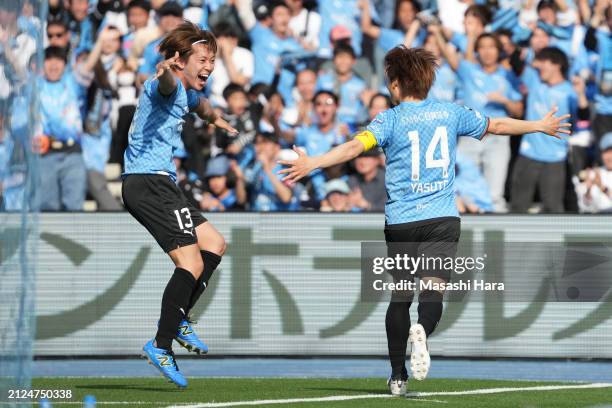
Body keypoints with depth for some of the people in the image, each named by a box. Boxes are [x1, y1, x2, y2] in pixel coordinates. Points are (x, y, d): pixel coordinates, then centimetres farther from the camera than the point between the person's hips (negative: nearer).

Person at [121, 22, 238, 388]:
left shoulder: (186, 93, 21)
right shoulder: (165, 86, -11)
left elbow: (199, 104, 47)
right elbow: (167, 85, -38)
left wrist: (216, 119, 68)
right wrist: (167, 72, -61)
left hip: (157, 185, 11)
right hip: (150, 181, -11)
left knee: (215, 244, 15)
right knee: (192, 262, -16)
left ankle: (178, 319, 13)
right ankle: (162, 345, -15)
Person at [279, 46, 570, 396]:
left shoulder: (391, 119, -2)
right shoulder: (451, 114, 8)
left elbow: (356, 146, -19)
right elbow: (495, 125, 21)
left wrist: (312, 163, -23)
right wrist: (539, 126, 35)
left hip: (400, 220, -1)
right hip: (442, 218, 1)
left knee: (401, 296, 12)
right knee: (433, 288, -8)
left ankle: (398, 376, 17)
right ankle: (422, 332, -42)